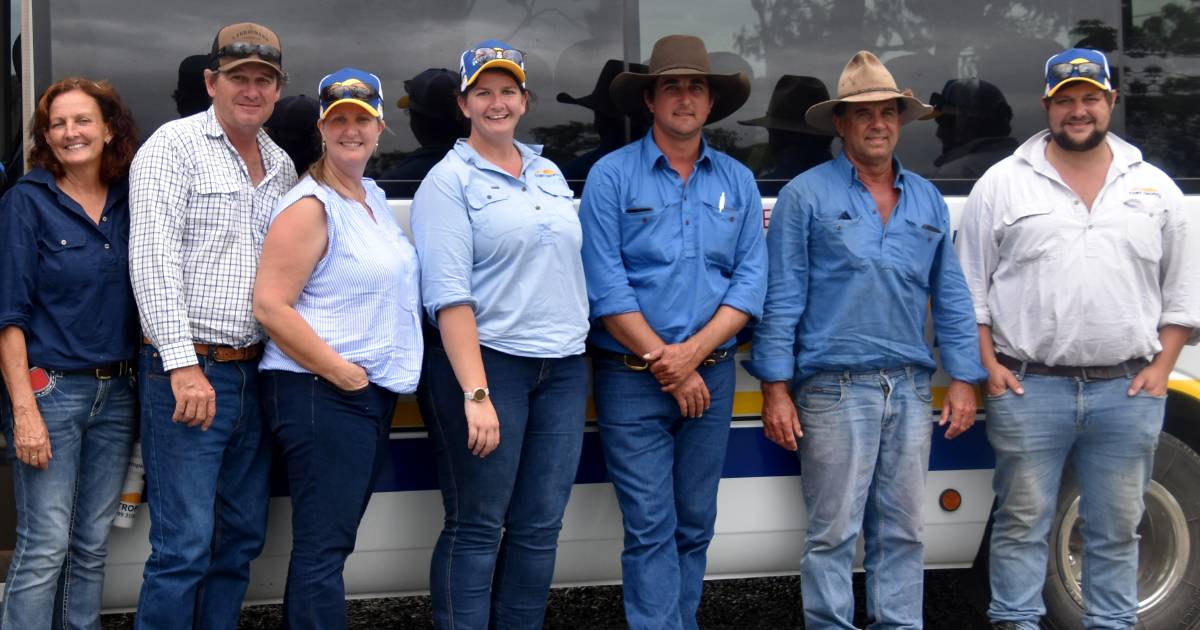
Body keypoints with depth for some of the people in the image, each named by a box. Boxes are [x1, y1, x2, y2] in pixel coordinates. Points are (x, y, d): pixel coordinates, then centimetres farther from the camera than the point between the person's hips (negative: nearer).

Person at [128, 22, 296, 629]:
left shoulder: (281, 165, 15)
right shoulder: (174, 146, -5)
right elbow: (153, 258, -14)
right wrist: (183, 363, -21)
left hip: (255, 371, 7)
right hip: (186, 371, -7)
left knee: (242, 537, 12)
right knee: (184, 548, -8)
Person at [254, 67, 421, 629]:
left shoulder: (373, 197, 14)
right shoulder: (309, 207, -13)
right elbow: (270, 306, -19)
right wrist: (344, 373, -18)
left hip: (373, 393, 9)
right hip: (321, 394, -9)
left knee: (331, 540, 14)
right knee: (323, 547, -7)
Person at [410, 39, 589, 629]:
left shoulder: (549, 172, 15)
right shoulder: (449, 180, -4)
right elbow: (449, 294, -13)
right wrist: (476, 394, -21)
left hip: (563, 367, 6)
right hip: (485, 360, -6)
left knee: (539, 529, 7)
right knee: (476, 529, -1)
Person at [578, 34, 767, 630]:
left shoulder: (738, 181, 8)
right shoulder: (611, 176, -3)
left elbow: (750, 280, 2)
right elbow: (605, 287, -9)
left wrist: (695, 352, -12)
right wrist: (667, 365, -11)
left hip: (712, 376, 4)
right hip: (632, 378, -4)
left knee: (695, 525, 11)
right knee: (651, 529, -5)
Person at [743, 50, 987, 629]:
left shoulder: (928, 201, 14)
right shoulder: (806, 196, 0)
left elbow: (950, 298, 16)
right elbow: (781, 299, -4)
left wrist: (964, 379, 10)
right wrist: (776, 388, -9)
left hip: (910, 390, 5)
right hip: (835, 390, -5)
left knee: (902, 531, 10)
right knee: (833, 534, -3)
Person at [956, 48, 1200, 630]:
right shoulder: (1003, 184, 3)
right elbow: (969, 284, 4)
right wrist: (988, 365, -4)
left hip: (1128, 390, 2)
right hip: (1028, 386, -2)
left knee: (1117, 526, 9)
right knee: (1022, 520, 3)